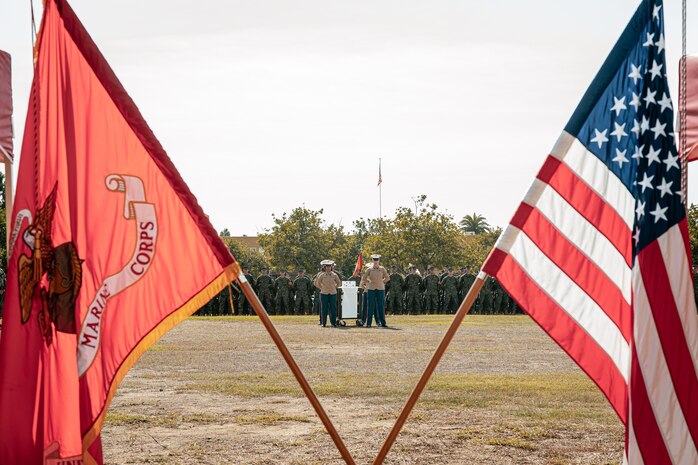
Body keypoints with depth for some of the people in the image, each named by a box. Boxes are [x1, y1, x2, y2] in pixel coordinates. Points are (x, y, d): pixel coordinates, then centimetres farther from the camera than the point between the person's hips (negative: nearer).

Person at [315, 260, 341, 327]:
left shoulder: (334, 275, 4)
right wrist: (322, 288, 7)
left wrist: (334, 288, 9)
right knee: (324, 308, -1)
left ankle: (333, 323, 4)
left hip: (333, 293, 1)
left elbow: (339, 283, 16)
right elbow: (317, 284, 11)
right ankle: (323, 323, 5)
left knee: (333, 309, -1)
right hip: (324, 294, -1)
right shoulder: (321, 275, 2)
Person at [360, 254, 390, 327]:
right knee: (371, 306, -1)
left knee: (381, 306, 1)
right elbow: (363, 279, 10)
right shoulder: (369, 270, 4)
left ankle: (383, 323, 6)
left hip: (381, 289, 1)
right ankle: (368, 323, 1)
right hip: (371, 289, 0)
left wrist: (382, 282, 6)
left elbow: (387, 278, 16)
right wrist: (370, 282, 6)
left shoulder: (382, 269, 5)